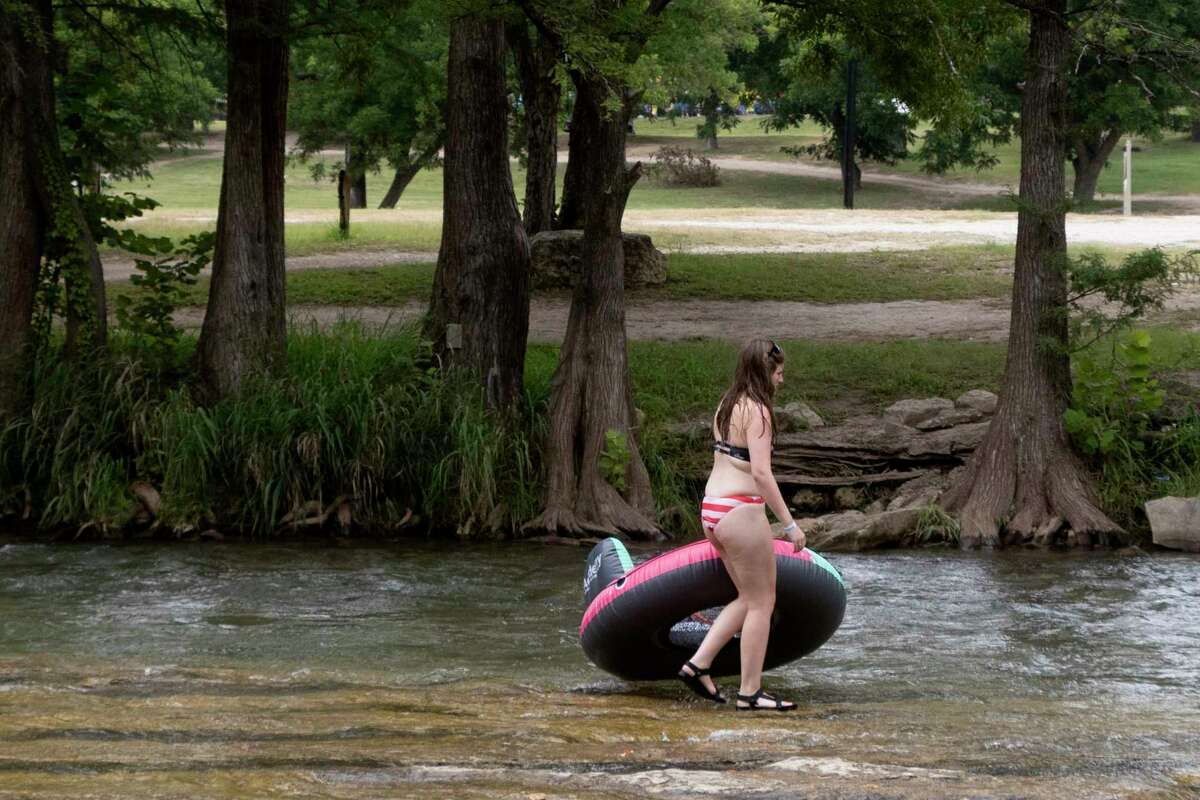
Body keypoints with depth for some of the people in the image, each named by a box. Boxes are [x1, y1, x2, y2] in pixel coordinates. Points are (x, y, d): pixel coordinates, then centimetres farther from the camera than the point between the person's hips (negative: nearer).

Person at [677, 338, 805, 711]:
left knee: (749, 599, 18)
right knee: (761, 603, 1)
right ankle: (750, 692, 4)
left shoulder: (726, 407, 14)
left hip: (712, 509, 9)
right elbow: (761, 472, -20)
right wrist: (789, 523, -16)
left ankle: (698, 664, 12)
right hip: (741, 512, -9)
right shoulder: (756, 411, -13)